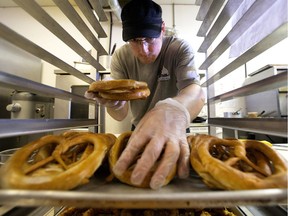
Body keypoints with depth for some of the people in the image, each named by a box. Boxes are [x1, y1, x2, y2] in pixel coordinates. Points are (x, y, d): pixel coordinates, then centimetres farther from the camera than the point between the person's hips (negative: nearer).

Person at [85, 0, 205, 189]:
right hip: (138, 130, 2)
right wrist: (114, 103, -40)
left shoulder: (180, 49, -19)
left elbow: (196, 92, -37)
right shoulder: (121, 57, -13)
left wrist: (174, 111, -59)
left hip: (176, 130, -1)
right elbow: (121, 115, -17)